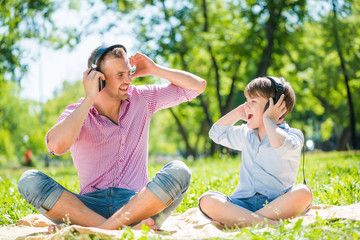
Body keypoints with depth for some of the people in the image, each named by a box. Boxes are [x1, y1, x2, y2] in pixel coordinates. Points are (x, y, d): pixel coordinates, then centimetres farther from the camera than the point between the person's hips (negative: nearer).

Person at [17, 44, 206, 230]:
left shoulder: (141, 99, 10)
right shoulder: (76, 115, 0)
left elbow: (198, 86, 15)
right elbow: (56, 146, -24)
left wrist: (154, 69, 4)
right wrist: (89, 98, -16)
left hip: (137, 205, 1)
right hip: (91, 207, -1)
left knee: (178, 172, -28)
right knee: (29, 181, -26)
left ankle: (106, 229, -34)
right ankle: (124, 229, -37)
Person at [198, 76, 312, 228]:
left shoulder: (292, 135, 2)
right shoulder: (246, 134, 22)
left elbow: (282, 147, -23)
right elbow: (217, 133, 35)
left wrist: (268, 119, -8)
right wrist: (238, 113, 22)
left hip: (275, 204, -3)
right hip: (243, 202, 4)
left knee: (303, 193, -36)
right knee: (207, 200, -26)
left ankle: (234, 220, -36)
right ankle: (271, 224, -37)